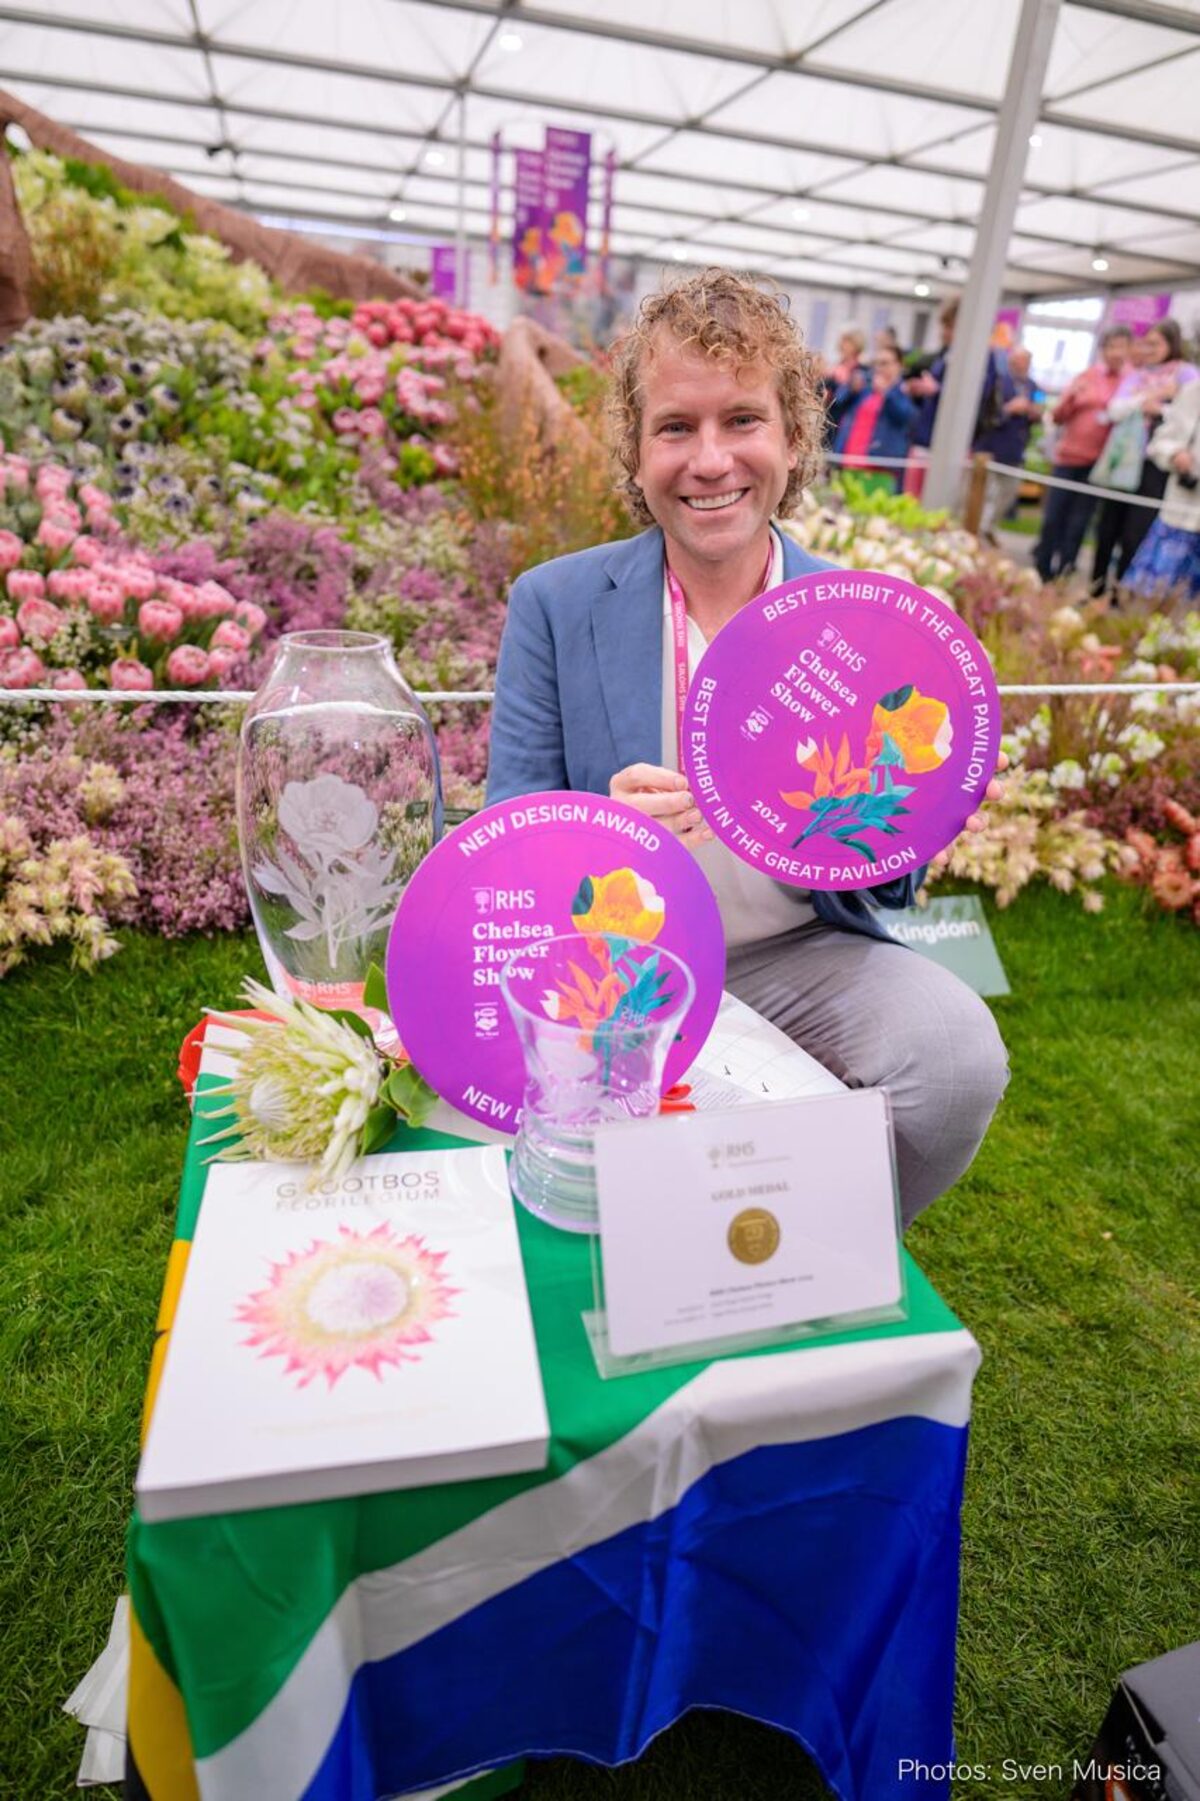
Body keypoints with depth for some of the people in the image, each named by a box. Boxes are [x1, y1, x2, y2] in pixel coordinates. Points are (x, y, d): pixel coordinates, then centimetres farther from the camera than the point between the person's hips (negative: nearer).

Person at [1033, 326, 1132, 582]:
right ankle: (1040, 574, 12)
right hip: (1069, 456, 1)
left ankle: (1061, 577, 8)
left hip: (1099, 462, -1)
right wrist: (1071, 397, -13)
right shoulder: (1087, 376, 6)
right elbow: (1058, 417, 6)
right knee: (1052, 519, 1)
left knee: (1077, 524, -1)